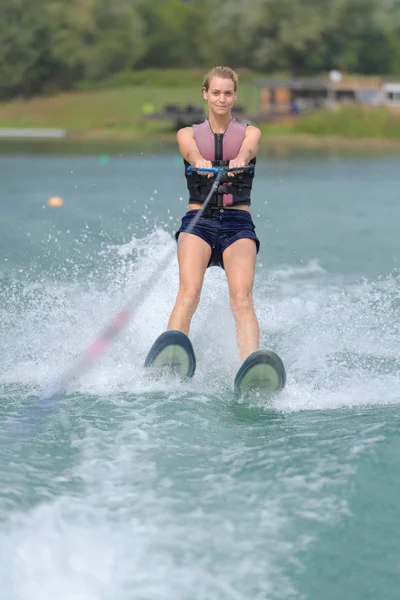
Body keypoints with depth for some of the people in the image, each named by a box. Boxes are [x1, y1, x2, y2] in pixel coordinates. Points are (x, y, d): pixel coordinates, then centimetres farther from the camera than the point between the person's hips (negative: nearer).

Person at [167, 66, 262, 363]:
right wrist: (200, 162, -34)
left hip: (238, 223, 0)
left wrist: (239, 159, -34)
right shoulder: (188, 134, 16)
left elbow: (248, 149, -9)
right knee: (189, 292, -26)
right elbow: (192, 152, -9)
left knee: (242, 298, -23)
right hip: (198, 220, 0)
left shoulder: (250, 132, 16)